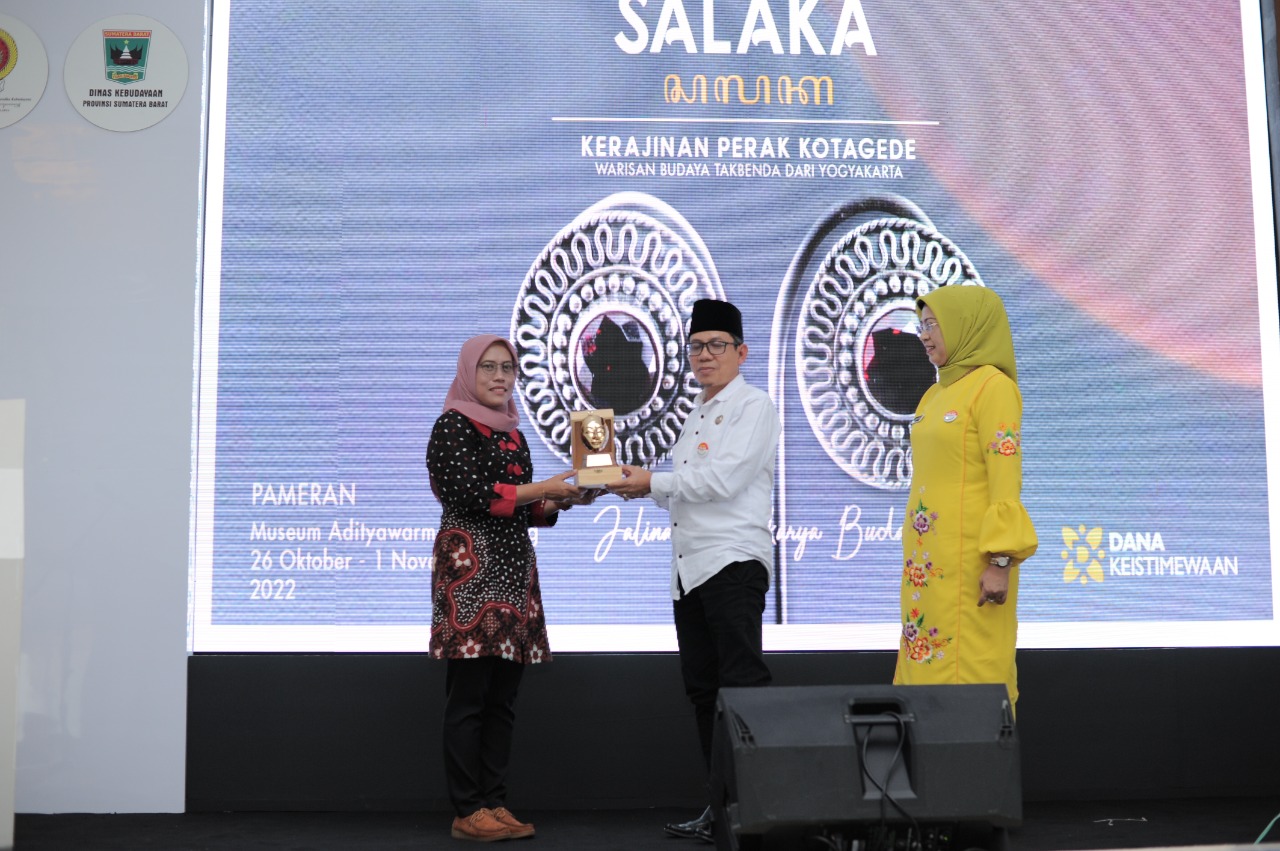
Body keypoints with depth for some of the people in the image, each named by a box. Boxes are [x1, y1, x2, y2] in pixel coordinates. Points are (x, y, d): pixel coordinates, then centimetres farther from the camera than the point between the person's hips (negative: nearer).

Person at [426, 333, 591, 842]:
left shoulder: (511, 432, 19)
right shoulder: (453, 426, -3)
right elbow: (471, 494, -15)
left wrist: (560, 502, 3)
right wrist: (541, 489, -12)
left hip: (513, 568, 7)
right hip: (470, 568, -7)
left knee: (503, 698, 7)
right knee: (469, 695, -6)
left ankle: (495, 804, 12)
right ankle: (468, 813, -1)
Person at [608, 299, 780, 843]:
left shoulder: (753, 406, -3)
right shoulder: (696, 416, 23)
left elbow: (723, 479, -15)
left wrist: (653, 481, -9)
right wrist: (642, 487, 7)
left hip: (734, 561, -9)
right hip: (690, 568, 9)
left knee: (742, 686, -11)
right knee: (703, 689, 9)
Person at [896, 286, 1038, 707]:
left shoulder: (993, 387, -8)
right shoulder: (935, 395, 17)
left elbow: (1006, 483, -14)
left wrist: (1000, 562, -19)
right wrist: (913, 554, 18)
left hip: (969, 558, -8)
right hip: (929, 558, 8)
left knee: (969, 666, -7)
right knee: (927, 660, 8)